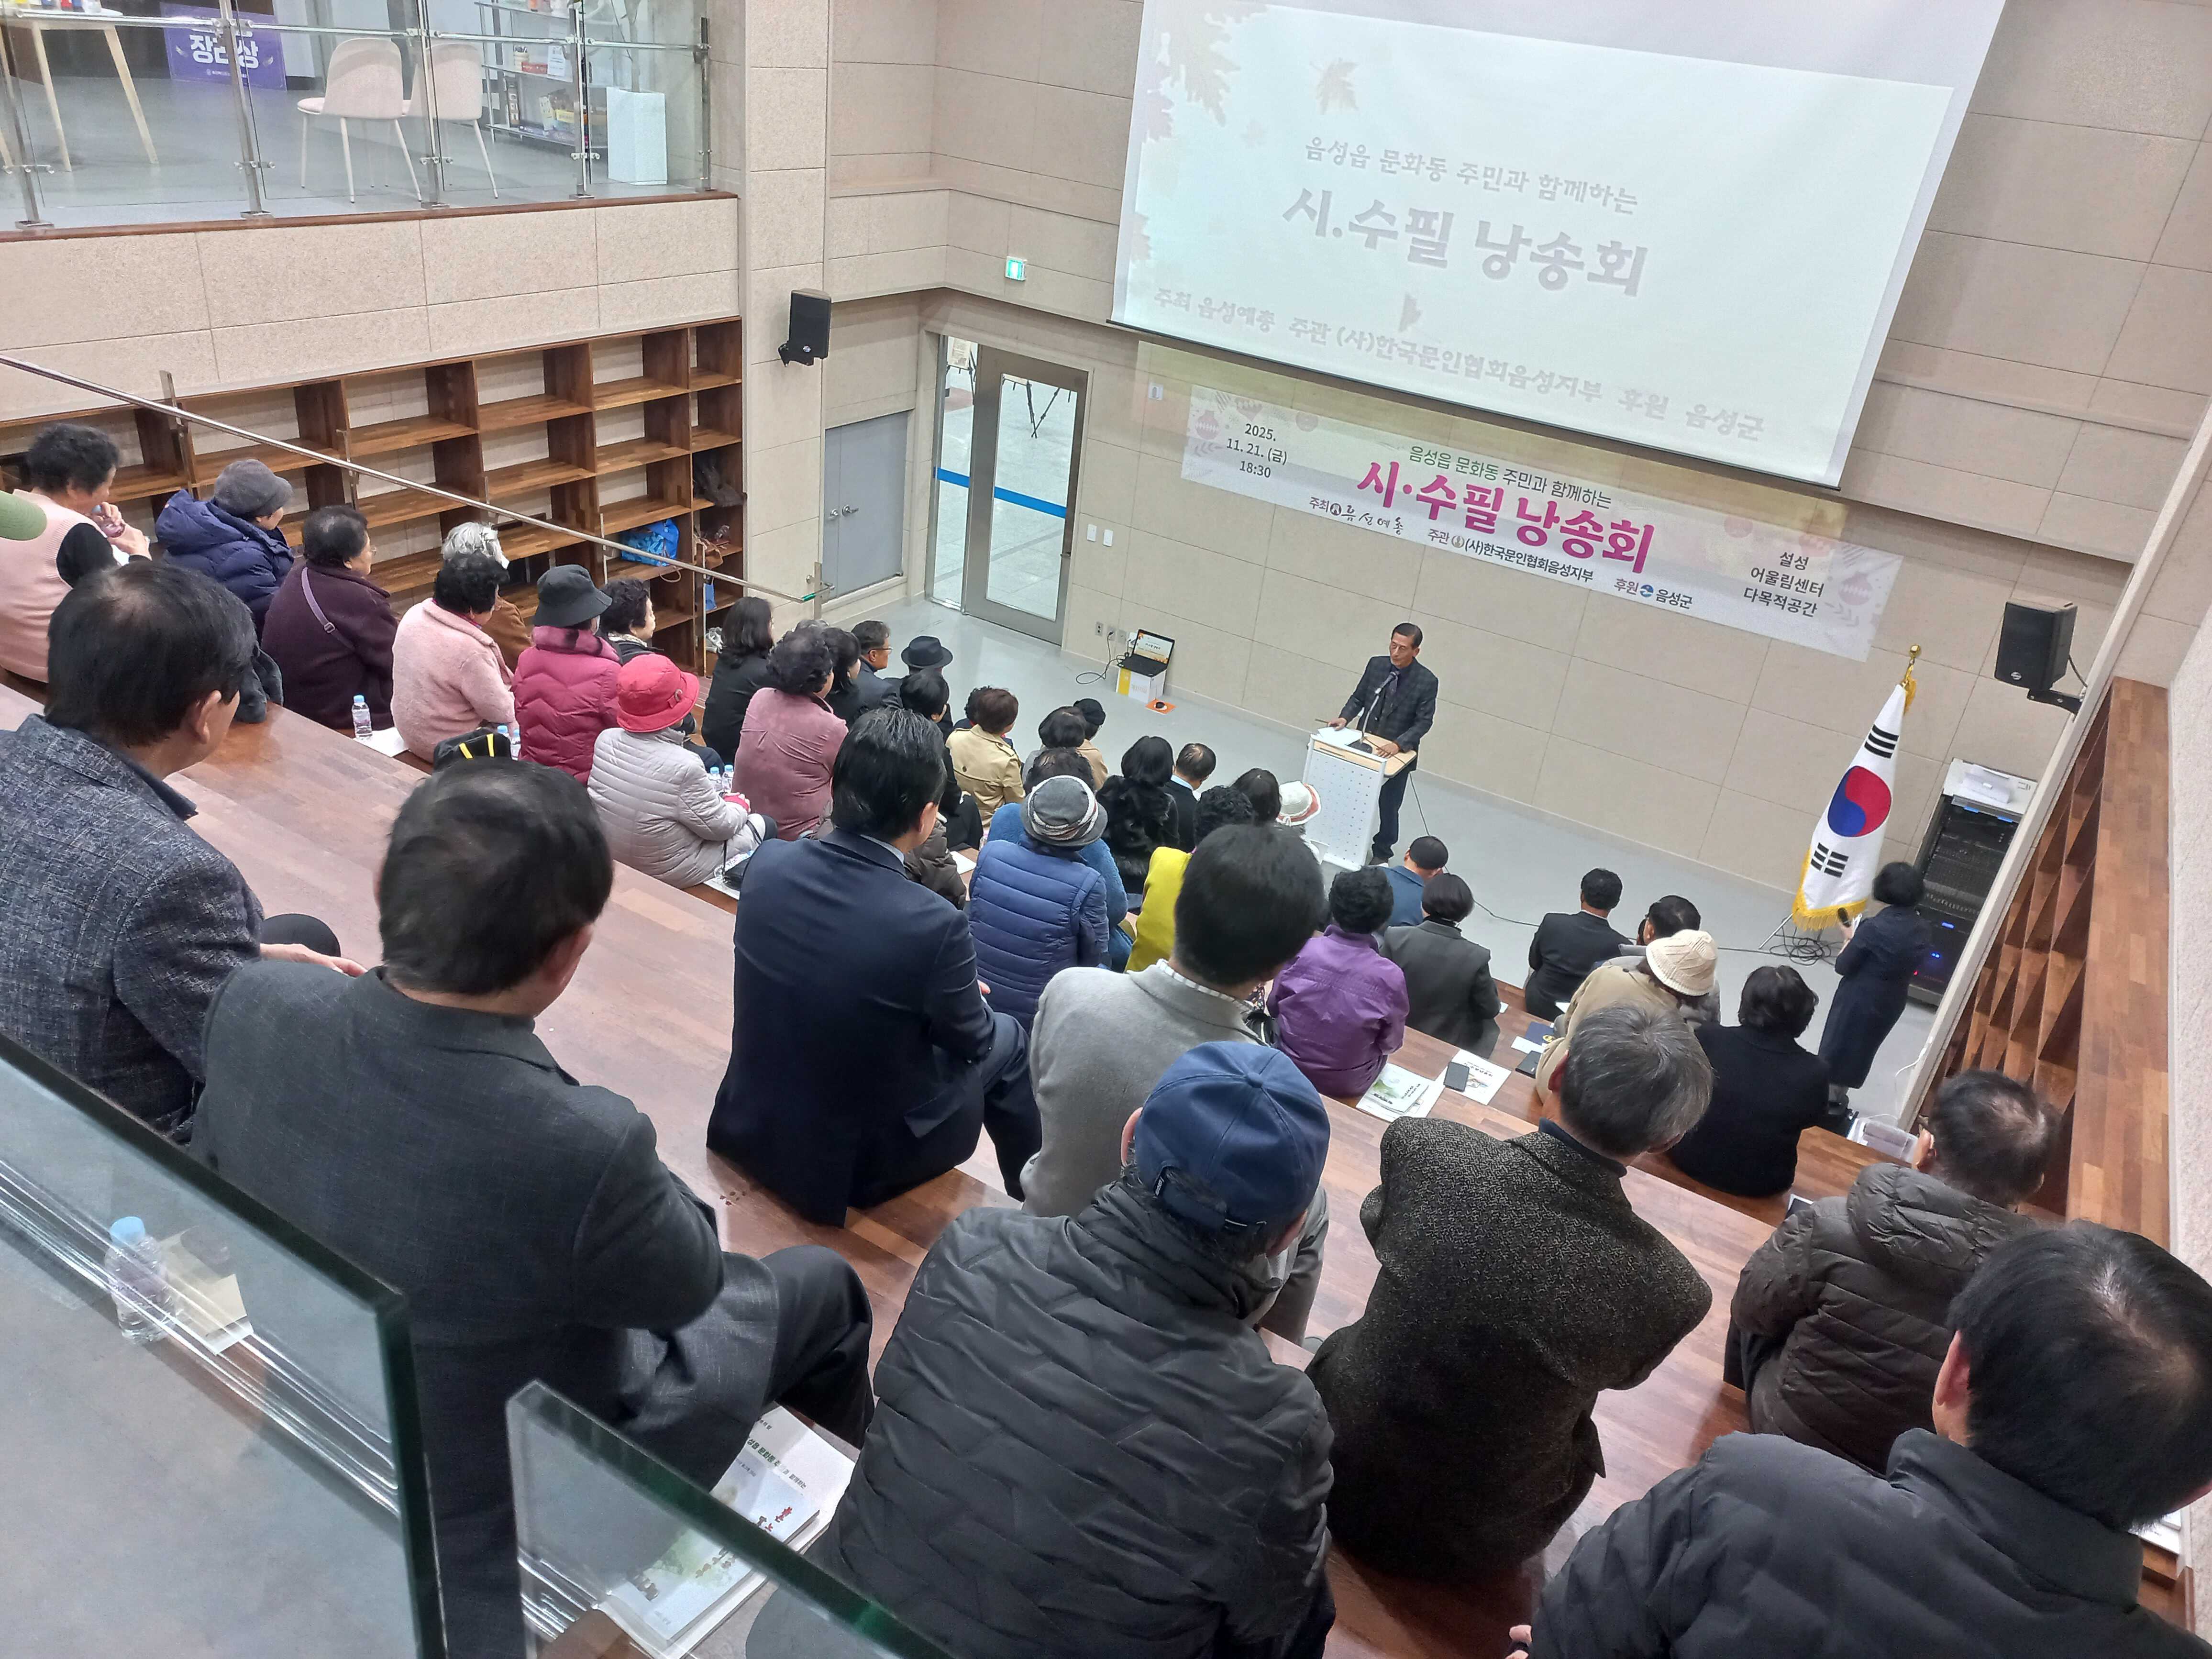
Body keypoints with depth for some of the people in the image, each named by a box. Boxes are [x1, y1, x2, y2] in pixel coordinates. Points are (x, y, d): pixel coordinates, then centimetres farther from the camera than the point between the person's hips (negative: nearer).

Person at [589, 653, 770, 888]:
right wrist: (740, 806, 3)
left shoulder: (605, 740, -14)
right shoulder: (684, 765, -33)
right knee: (764, 826, 14)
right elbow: (719, 826, -20)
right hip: (671, 874, -7)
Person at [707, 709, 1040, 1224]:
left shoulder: (769, 862, -13)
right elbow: (972, 1040, -9)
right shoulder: (933, 925, -29)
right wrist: (958, 989, 13)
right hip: (850, 1163, -5)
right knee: (1006, 1040, 18)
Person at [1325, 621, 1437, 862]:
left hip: (1397, 753, -3)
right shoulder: (1376, 664, -4)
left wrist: (1398, 744, -26)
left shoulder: (1427, 681, -16)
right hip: (1365, 744, 3)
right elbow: (1358, 697, 6)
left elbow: (1424, 722, -14)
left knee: (1387, 806, 10)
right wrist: (1345, 717, -13)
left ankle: (1382, 853, 29)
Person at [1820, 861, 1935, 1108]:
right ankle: (1839, 1094, 38)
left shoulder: (1875, 928, -26)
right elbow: (1914, 966, 6)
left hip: (1858, 999, -6)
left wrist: (1851, 939, -2)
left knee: (1838, 1044, 15)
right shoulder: (1925, 931, -8)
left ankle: (1826, 1094, 27)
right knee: (1863, 1049, 24)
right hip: (1892, 1003, 6)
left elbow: (1843, 967, -19)